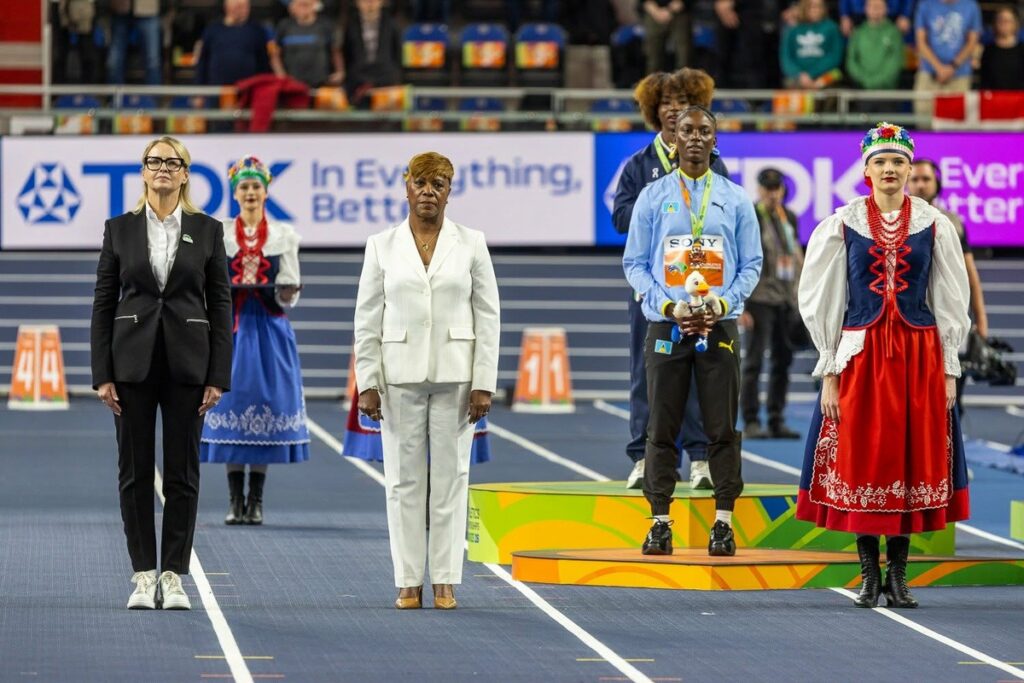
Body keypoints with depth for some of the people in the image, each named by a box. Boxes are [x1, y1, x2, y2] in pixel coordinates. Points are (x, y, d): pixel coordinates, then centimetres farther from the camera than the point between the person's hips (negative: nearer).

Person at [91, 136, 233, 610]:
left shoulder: (208, 231, 4)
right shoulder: (119, 230, 4)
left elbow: (220, 305, 3)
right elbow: (103, 303, 4)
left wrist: (218, 376, -4)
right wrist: (102, 374, -3)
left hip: (186, 363, 0)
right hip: (133, 362, 0)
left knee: (182, 474, 2)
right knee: (135, 473, 2)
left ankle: (174, 576, 8)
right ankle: (143, 575, 9)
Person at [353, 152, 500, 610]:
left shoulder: (471, 244, 4)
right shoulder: (382, 246, 5)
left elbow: (487, 317, 3)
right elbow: (367, 320, 4)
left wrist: (483, 383, -4)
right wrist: (367, 383, -3)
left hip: (455, 374, 0)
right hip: (400, 375, 0)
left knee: (451, 477, 1)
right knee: (404, 480, 1)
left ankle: (445, 580, 5)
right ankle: (409, 581, 6)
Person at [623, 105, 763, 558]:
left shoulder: (735, 199, 8)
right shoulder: (653, 196, 7)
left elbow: (751, 264, 8)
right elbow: (634, 263, 5)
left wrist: (721, 305, -9)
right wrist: (669, 306, -9)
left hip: (719, 326, 0)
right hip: (666, 327, 0)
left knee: (722, 428, -2)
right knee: (661, 427, -1)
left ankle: (724, 522, 2)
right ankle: (660, 522, 3)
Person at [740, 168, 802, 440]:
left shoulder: (789, 218, 14)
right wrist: (741, 305, -14)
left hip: (787, 299, 6)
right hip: (761, 298, -6)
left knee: (783, 360, 7)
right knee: (754, 361, -6)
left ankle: (777, 420, 13)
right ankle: (751, 422, -4)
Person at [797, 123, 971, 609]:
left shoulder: (934, 226, 2)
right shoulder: (842, 225, 1)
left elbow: (950, 303, 6)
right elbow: (822, 302, 4)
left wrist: (948, 370, 2)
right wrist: (829, 372, -1)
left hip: (919, 356, 1)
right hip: (860, 357, 0)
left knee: (913, 459, 1)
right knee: (862, 458, -1)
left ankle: (898, 574, 8)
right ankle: (870, 574, 8)